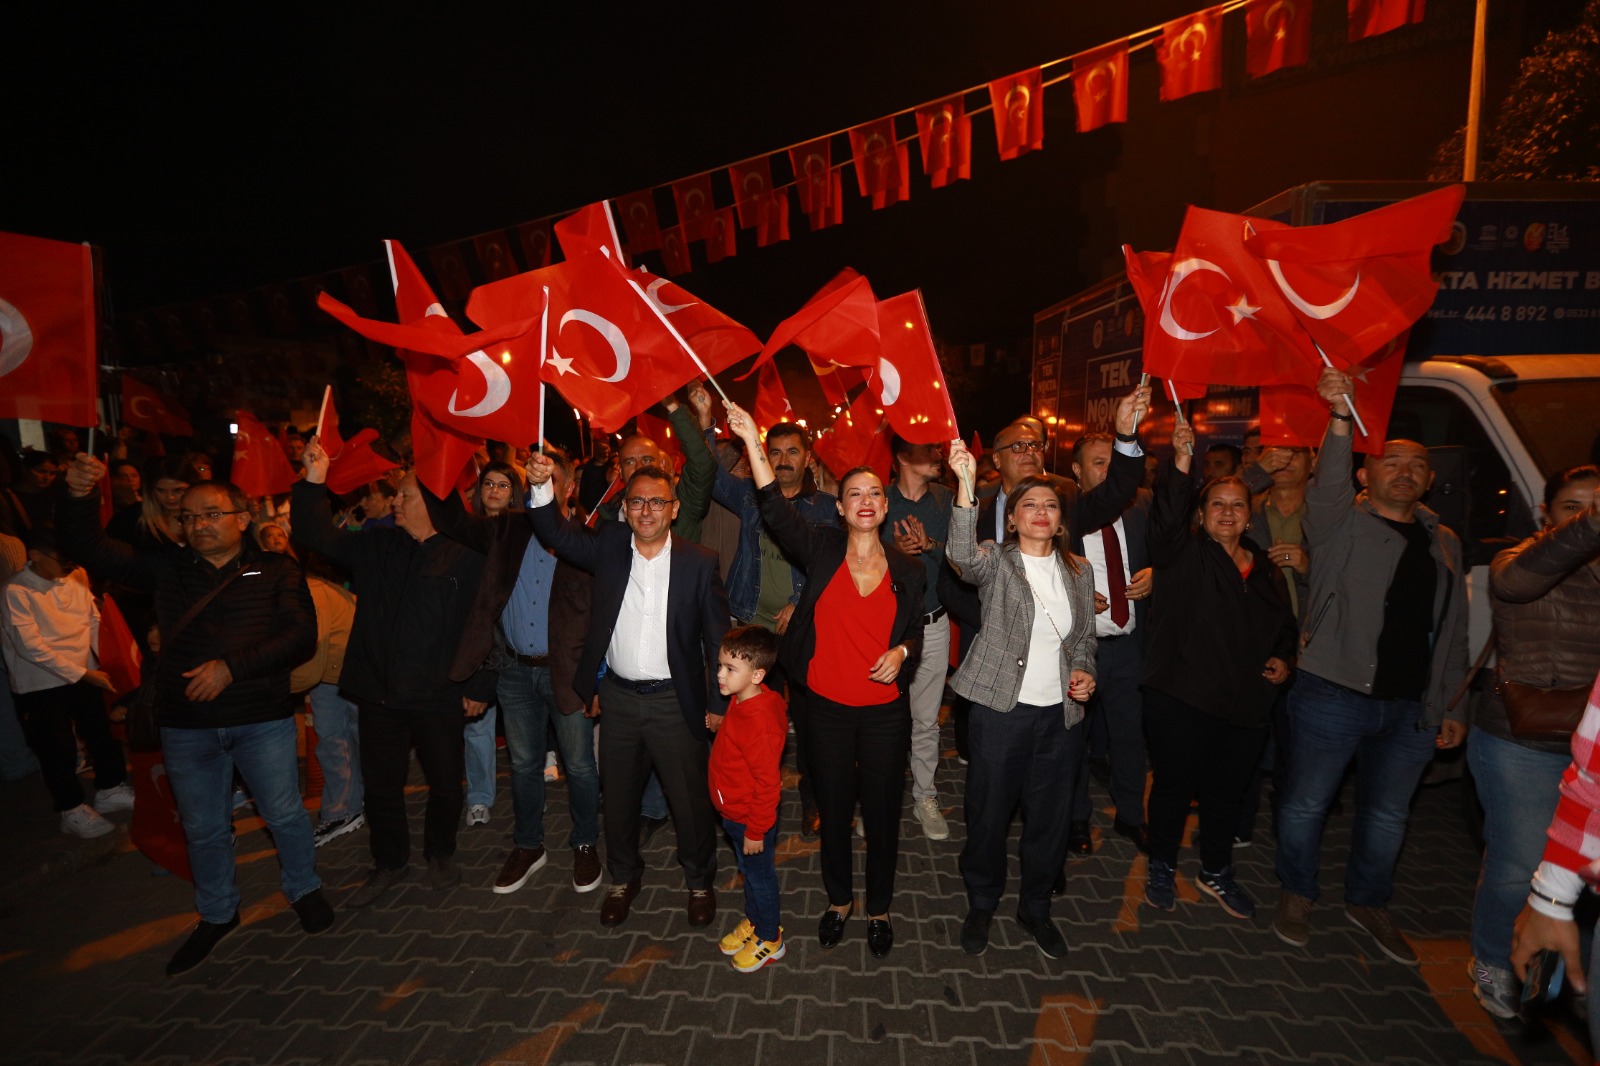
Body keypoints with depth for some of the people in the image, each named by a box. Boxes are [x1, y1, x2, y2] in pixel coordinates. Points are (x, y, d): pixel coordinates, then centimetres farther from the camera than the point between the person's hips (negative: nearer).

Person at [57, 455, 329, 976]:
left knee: (284, 812, 7)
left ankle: (304, 889, 32)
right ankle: (217, 914, 38)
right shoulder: (166, 568, 6)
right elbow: (90, 551, 0)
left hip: (262, 718, -3)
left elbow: (302, 635, -13)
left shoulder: (275, 571, -5)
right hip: (186, 724, 4)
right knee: (202, 828, 17)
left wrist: (232, 666, -20)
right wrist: (79, 498, -17)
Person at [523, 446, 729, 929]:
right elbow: (557, 535, -10)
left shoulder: (699, 562, -9)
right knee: (617, 796, 19)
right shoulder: (608, 545, -1)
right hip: (617, 697, 3)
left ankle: (700, 881, 36)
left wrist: (719, 704, -5)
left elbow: (717, 638, -5)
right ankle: (623, 877, 44)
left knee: (691, 799, 10)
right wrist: (541, 487, -28)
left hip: (675, 700, -2)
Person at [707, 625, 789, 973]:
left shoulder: (760, 722, -36)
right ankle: (753, 922, 50)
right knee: (749, 872, 28)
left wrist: (756, 831, -21)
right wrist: (719, 724, 3)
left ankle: (769, 940, 37)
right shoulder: (741, 701, -6)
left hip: (750, 819, -9)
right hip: (734, 813, 9)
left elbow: (767, 783, -28)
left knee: (760, 876, 14)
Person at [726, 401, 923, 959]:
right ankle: (839, 898, 41)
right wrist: (751, 441, -26)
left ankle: (879, 907, 38)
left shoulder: (908, 570, 0)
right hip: (826, 707, 0)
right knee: (833, 807, 16)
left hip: (885, 711, 1)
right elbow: (775, 509, -19)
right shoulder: (822, 550, -5)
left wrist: (900, 652, -12)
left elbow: (915, 631, 11)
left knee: (881, 811, 13)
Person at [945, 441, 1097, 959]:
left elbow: (1085, 637, 18)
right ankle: (981, 904, 34)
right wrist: (966, 483, -40)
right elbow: (963, 555, -30)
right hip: (1001, 708, -4)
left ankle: (1035, 907, 39)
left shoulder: (1078, 571, 8)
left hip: (1061, 713, 4)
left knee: (1051, 817, 15)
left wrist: (1084, 672, -2)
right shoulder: (996, 562, -6)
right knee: (989, 813, 9)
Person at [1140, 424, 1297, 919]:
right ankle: (1162, 869, 28)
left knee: (1227, 791, 17)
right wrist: (1181, 463, -39)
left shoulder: (1265, 568, 12)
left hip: (1245, 703, 5)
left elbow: (1285, 625, 23)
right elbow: (1168, 516, -26)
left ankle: (1215, 873, 38)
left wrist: (1282, 657, 3)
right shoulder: (1184, 553, -5)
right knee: (1174, 785, 7)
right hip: (1182, 697, -5)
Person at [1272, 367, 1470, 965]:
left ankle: (1368, 903, 39)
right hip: (1333, 694, -5)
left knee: (1387, 815, 18)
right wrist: (1341, 419, -40)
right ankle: (1296, 895, 28)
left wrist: (1450, 705, 13)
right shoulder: (1341, 523, -2)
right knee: (1306, 803, 7)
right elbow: (1327, 485, -26)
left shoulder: (1445, 544, 12)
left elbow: (1453, 631, 15)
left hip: (1413, 709, 5)